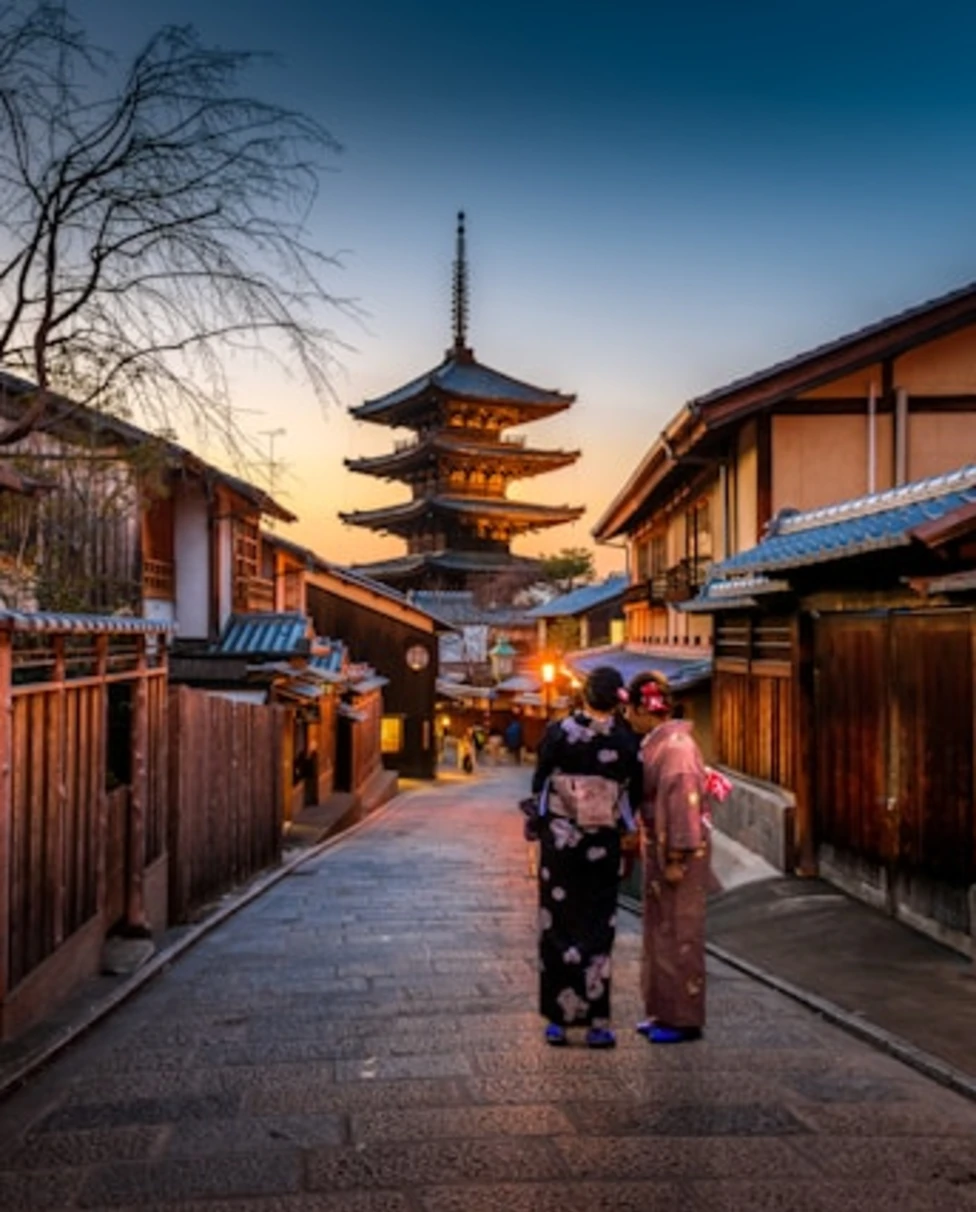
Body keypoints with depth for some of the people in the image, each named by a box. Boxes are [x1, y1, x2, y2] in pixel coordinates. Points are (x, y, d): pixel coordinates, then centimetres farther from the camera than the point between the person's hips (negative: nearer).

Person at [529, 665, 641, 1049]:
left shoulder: (558, 732, -8)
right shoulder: (625, 740, -7)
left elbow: (538, 783, -4)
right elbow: (636, 791, 1)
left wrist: (537, 822, 9)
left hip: (558, 840, 0)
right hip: (603, 844, 0)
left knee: (557, 926, 10)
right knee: (597, 929, 9)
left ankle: (558, 1019, 13)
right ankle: (597, 1022, 9)